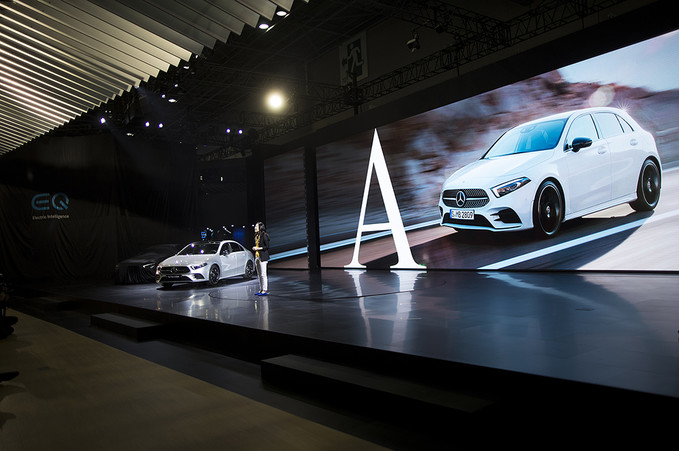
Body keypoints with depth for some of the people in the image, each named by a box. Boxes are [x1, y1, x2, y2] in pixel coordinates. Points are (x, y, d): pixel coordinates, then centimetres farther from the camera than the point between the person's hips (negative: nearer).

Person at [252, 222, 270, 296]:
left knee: (263, 274, -8)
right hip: (257, 257, 9)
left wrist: (258, 248, -17)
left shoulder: (264, 236, -10)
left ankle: (265, 290, -6)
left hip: (263, 257, -9)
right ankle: (261, 289, 15)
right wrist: (254, 248, 8)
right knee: (259, 275, 10)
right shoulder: (257, 236, 16)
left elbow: (267, 247, -13)